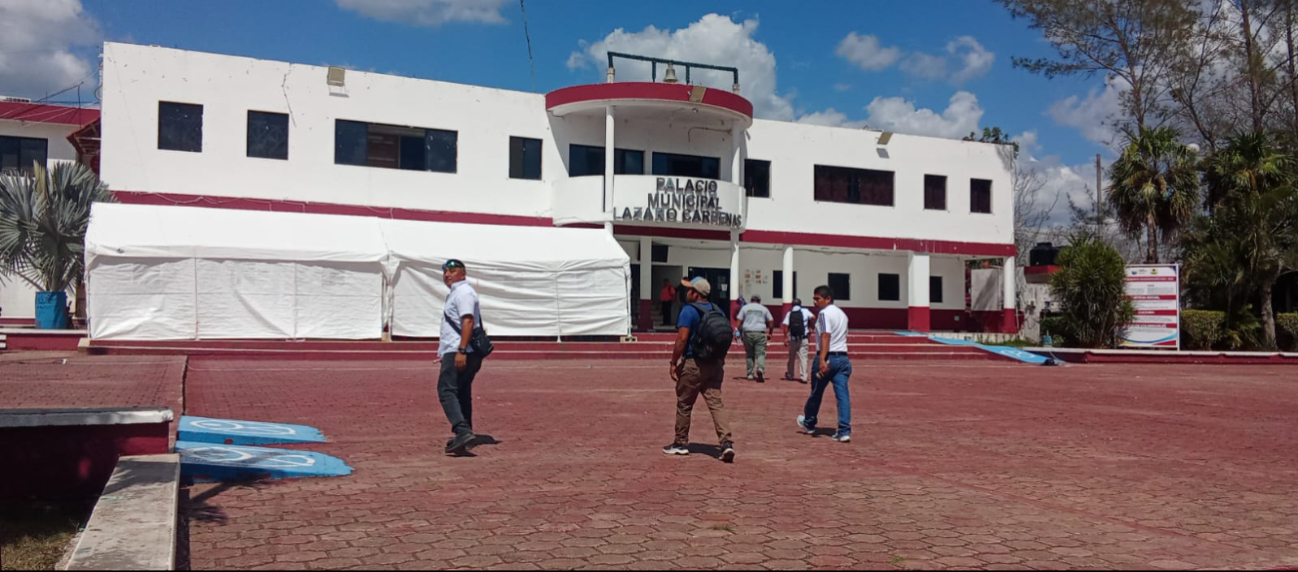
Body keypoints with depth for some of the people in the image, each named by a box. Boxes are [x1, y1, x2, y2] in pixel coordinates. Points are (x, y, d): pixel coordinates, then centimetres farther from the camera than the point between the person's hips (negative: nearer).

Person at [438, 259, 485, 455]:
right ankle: (464, 434, 18)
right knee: (462, 393, 14)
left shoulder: (463, 292, -9)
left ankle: (463, 431, -27)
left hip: (457, 353, -11)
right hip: (458, 352, 11)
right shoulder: (456, 293, 22)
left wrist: (461, 350, -28)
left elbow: (468, 321, -21)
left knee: (446, 391, -16)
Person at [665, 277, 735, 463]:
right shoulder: (718, 312, 10)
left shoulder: (689, 310, -10)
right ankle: (727, 442, -13)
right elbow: (724, 340, 12)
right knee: (716, 403, 3)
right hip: (715, 364, 6)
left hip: (693, 364, -6)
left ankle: (681, 443, 21)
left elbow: (682, 338, -17)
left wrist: (674, 362, -11)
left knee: (684, 404, 9)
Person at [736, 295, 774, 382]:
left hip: (747, 333, 1)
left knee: (749, 354, 11)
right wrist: (770, 333, 19)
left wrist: (739, 332, 3)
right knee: (761, 353, -4)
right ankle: (760, 369, -29)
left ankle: (750, 374, 12)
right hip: (760, 333, -1)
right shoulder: (764, 309, 11)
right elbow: (771, 321, 10)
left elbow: (739, 321, 1)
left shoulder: (745, 307, 10)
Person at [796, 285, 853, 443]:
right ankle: (844, 431, -7)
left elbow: (826, 336, -21)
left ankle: (809, 424, 29)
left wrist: (822, 360, -29)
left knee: (816, 393, 12)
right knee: (843, 395, 0)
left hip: (828, 357, -7)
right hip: (843, 357, 7)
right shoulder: (842, 314, 17)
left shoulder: (824, 313, -10)